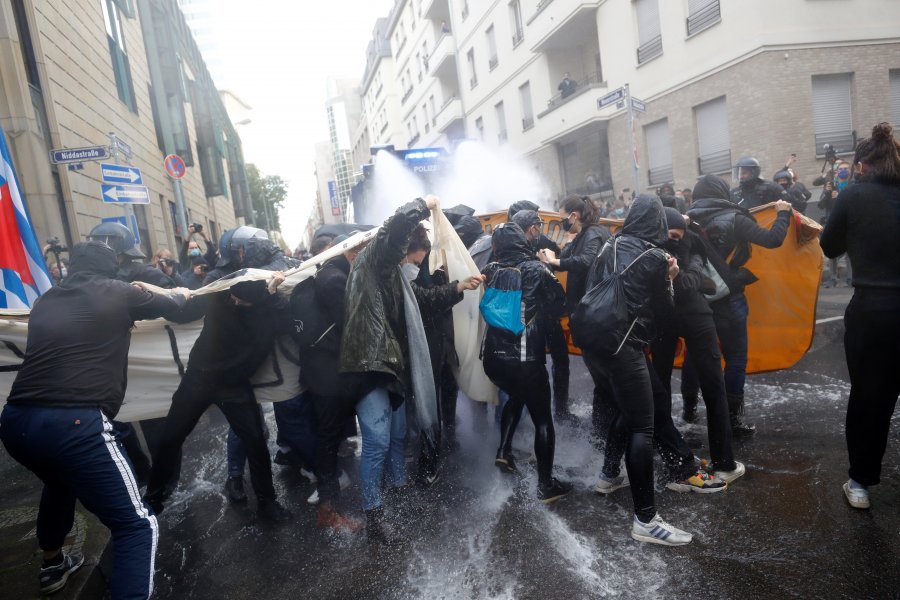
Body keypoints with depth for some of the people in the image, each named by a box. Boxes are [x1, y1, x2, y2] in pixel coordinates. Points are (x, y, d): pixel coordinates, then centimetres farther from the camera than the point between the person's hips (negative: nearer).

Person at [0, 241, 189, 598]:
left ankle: (52, 565, 57)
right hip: (74, 423, -7)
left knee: (60, 483, 39)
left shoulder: (46, 302, 18)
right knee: (137, 525, 2)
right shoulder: (116, 293, 4)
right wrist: (179, 295, 43)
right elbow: (169, 307, 20)